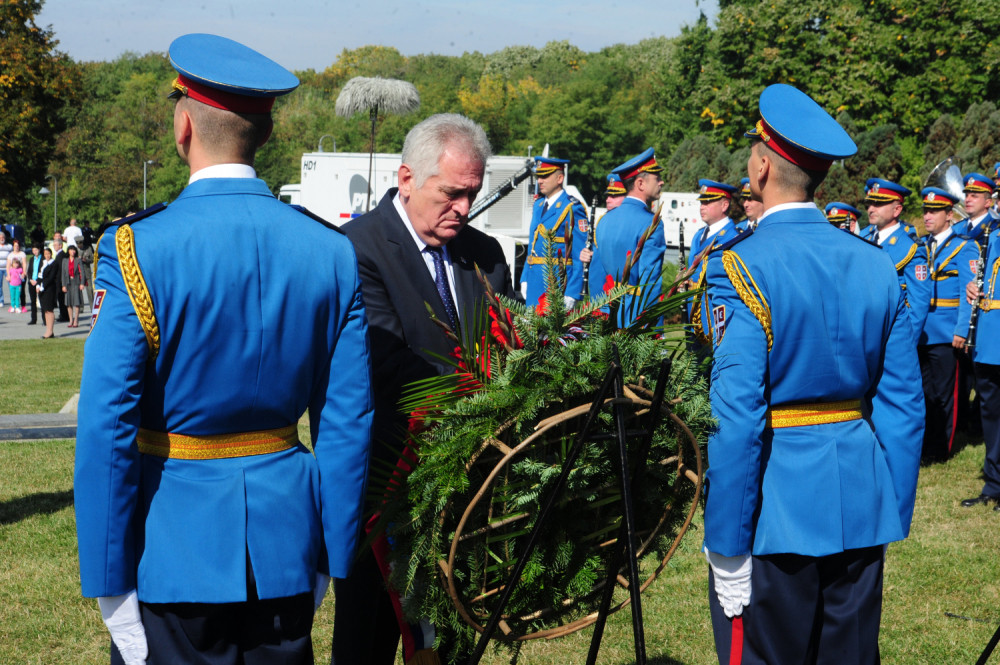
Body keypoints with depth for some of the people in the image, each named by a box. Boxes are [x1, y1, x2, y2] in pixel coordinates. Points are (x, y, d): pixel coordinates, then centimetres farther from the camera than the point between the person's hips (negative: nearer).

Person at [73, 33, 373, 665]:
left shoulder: (137, 250, -13)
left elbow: (106, 429, -14)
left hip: (173, 551, -3)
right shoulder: (333, 252, -2)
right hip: (286, 547, 4)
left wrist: (110, 587, -8)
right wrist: (330, 560, 10)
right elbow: (348, 423, 1)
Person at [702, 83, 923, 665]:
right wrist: (893, 521, 14)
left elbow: (737, 420, -19)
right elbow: (904, 408, 6)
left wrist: (726, 551, -14)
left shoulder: (741, 268, -14)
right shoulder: (877, 267, 4)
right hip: (861, 513, 6)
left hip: (775, 514, -5)